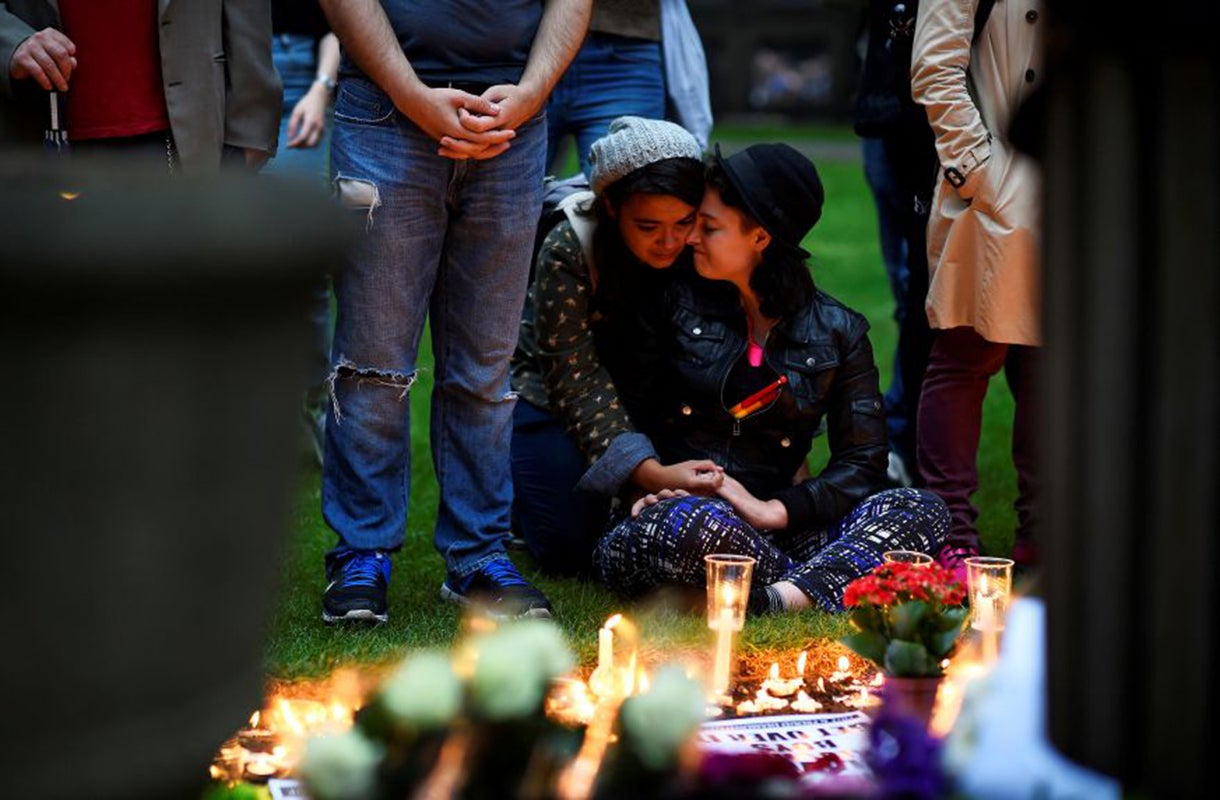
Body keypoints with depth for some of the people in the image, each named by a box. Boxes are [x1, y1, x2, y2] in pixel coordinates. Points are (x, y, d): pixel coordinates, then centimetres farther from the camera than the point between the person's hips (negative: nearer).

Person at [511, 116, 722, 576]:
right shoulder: (567, 253, -28)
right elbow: (576, 382, -27)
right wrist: (649, 472, -40)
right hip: (548, 397, -3)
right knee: (575, 549, -18)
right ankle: (516, 487, 13)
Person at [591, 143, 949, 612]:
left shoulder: (837, 332, 9)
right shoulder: (680, 302, 9)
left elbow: (862, 464, 4)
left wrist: (774, 511, -10)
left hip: (773, 530, 2)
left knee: (922, 511, -23)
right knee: (699, 524, -40)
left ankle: (774, 598, -41)